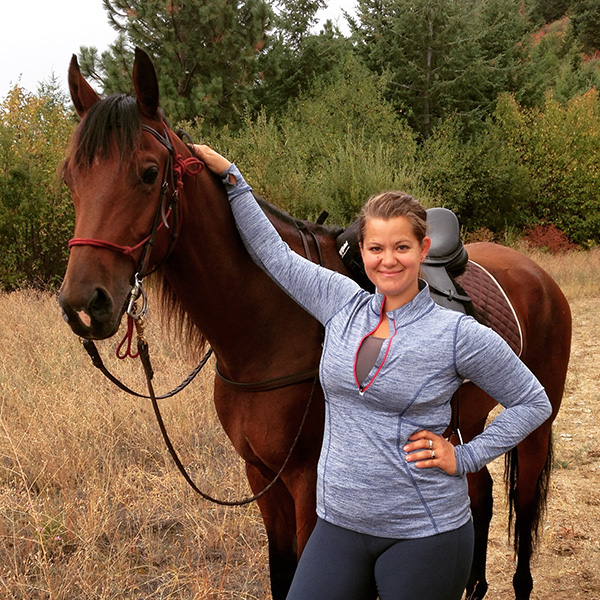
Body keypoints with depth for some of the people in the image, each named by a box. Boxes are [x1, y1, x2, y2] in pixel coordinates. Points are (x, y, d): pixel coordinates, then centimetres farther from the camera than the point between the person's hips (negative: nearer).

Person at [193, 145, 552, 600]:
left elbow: (533, 403, 2)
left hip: (425, 535, -4)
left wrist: (465, 458, -5)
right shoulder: (342, 305, 3)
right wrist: (230, 177, 11)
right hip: (339, 526, 4)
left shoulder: (459, 335, -7)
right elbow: (272, 252, 12)